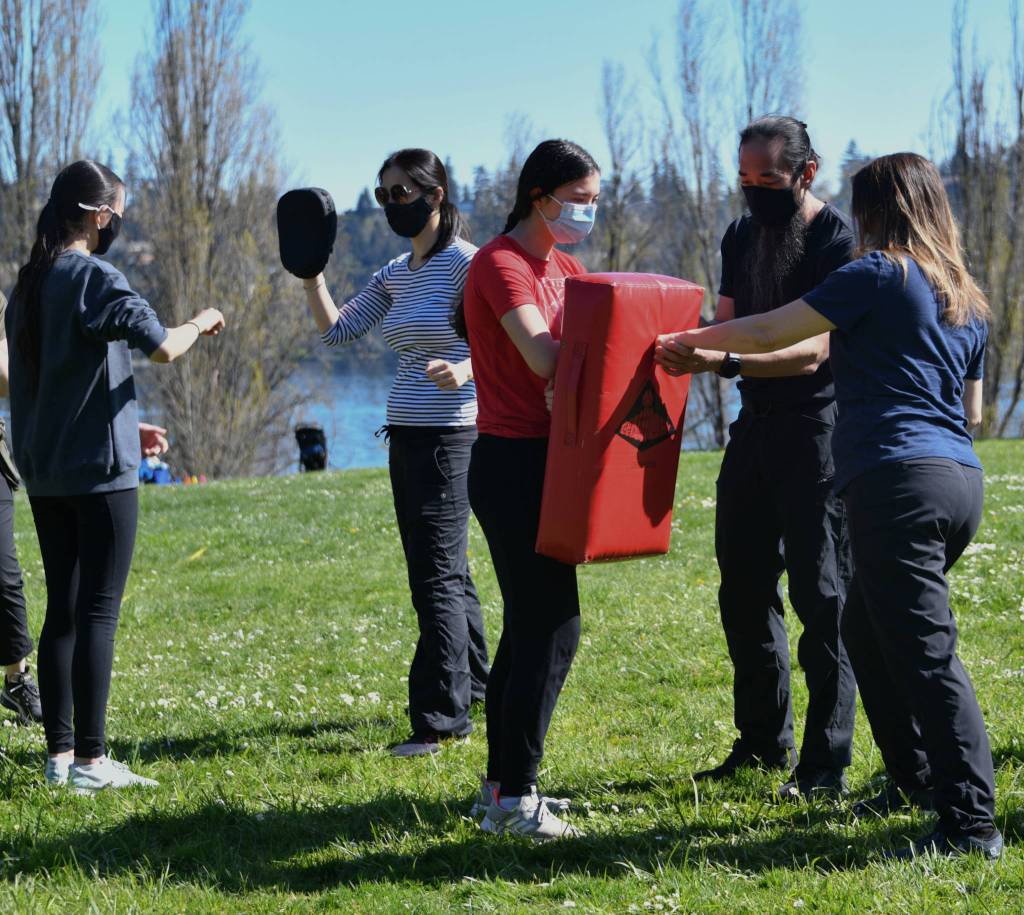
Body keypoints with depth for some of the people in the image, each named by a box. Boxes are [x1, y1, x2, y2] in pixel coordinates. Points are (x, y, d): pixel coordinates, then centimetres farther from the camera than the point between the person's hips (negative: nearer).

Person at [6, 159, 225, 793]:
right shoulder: (95, 278, -13)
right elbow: (162, 347, -21)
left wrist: (128, 427, 24)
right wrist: (200, 325, 1)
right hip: (99, 470, -8)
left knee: (62, 610, 11)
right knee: (99, 613, -4)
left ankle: (60, 752, 12)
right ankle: (90, 759, -3)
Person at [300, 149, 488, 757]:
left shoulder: (466, 263, -10)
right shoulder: (395, 275, 14)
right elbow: (337, 329, 16)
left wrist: (466, 369, -35)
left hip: (450, 434, -9)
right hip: (406, 434, 9)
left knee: (437, 574, -10)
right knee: (446, 571, 17)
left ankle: (438, 719, -9)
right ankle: (472, 690, 29)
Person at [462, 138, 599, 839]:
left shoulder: (565, 267, 17)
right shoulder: (500, 263, -12)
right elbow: (544, 357, -23)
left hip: (543, 463, 10)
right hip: (513, 462, -10)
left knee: (531, 626, 13)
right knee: (552, 629, -10)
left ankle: (503, 786, 20)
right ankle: (513, 798, -4)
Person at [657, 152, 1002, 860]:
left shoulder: (879, 275, -3)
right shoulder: (967, 300, 19)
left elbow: (767, 334, 0)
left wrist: (691, 342, 15)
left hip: (898, 479, -8)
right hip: (962, 481, 9)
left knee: (927, 655, -9)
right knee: (867, 631, 23)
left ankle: (972, 823, -12)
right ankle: (916, 778, 29)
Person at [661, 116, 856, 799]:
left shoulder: (838, 239, -14)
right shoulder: (742, 236, 11)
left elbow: (812, 351, -23)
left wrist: (722, 362, -35)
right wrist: (687, 346, -12)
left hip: (817, 429, -8)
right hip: (755, 425, 8)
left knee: (821, 596, -5)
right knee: (744, 588, 12)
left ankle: (826, 767, 1)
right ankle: (764, 743, 25)